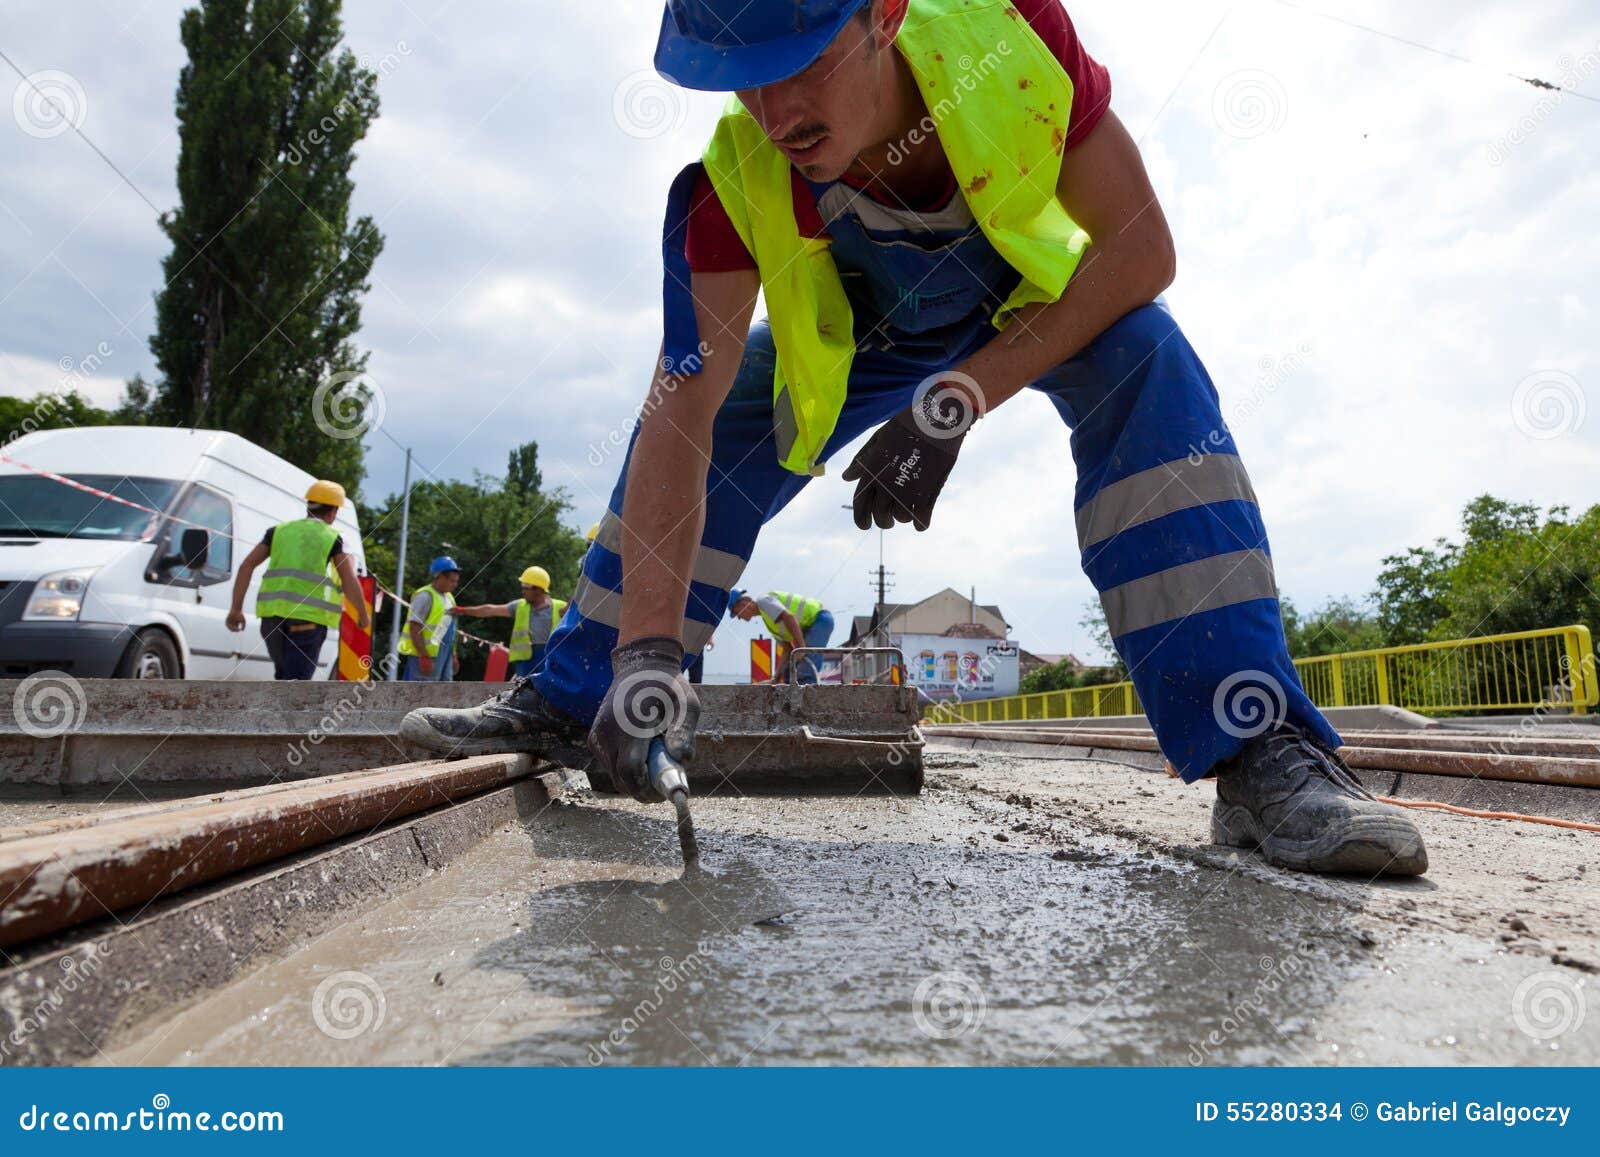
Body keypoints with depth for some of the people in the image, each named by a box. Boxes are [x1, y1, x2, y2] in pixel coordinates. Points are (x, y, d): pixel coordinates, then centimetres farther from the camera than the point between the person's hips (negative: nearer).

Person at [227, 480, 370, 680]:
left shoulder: (279, 530, 18)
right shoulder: (334, 538, 6)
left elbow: (246, 566, 9)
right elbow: (349, 581, -6)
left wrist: (236, 608, 11)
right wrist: (363, 614, 8)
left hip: (273, 614, 4)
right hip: (309, 617, -4)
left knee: (284, 676, 22)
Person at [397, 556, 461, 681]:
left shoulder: (449, 597, 15)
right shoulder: (425, 596, -13)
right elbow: (415, 628, -19)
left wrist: (453, 655, 19)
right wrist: (424, 657, -23)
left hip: (444, 656, 9)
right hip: (425, 655, -9)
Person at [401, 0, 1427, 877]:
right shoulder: (735, 184, -31)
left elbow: (1141, 253, -30)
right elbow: (683, 417, -34)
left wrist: (956, 403, -39)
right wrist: (648, 654, -42)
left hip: (1044, 296, -1)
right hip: (856, 335, 2)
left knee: (1144, 364, -33)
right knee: (684, 424, -9)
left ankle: (1259, 749, -33)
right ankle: (567, 700, 6)